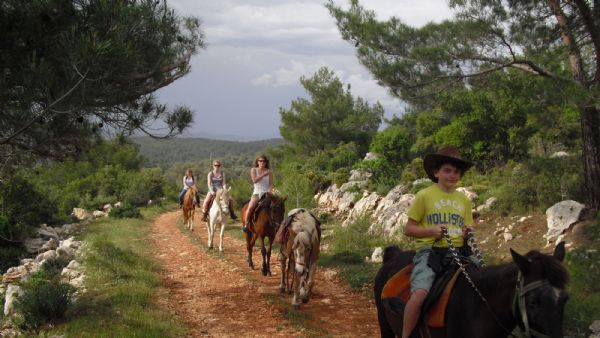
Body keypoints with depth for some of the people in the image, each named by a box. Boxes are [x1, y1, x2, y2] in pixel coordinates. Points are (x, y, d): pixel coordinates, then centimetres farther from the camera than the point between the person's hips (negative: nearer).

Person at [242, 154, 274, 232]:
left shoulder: (269, 171, 9)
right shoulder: (253, 170, 5)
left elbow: (271, 184, 4)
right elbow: (254, 180, -10)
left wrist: (269, 191, -14)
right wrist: (263, 175, -15)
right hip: (257, 193, -2)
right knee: (250, 207, -26)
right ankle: (245, 225, -12)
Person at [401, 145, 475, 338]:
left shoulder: (464, 200, 14)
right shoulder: (424, 196, 2)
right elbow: (408, 229, 3)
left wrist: (468, 233, -3)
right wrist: (432, 231, -14)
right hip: (430, 251, -5)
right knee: (420, 293, -29)